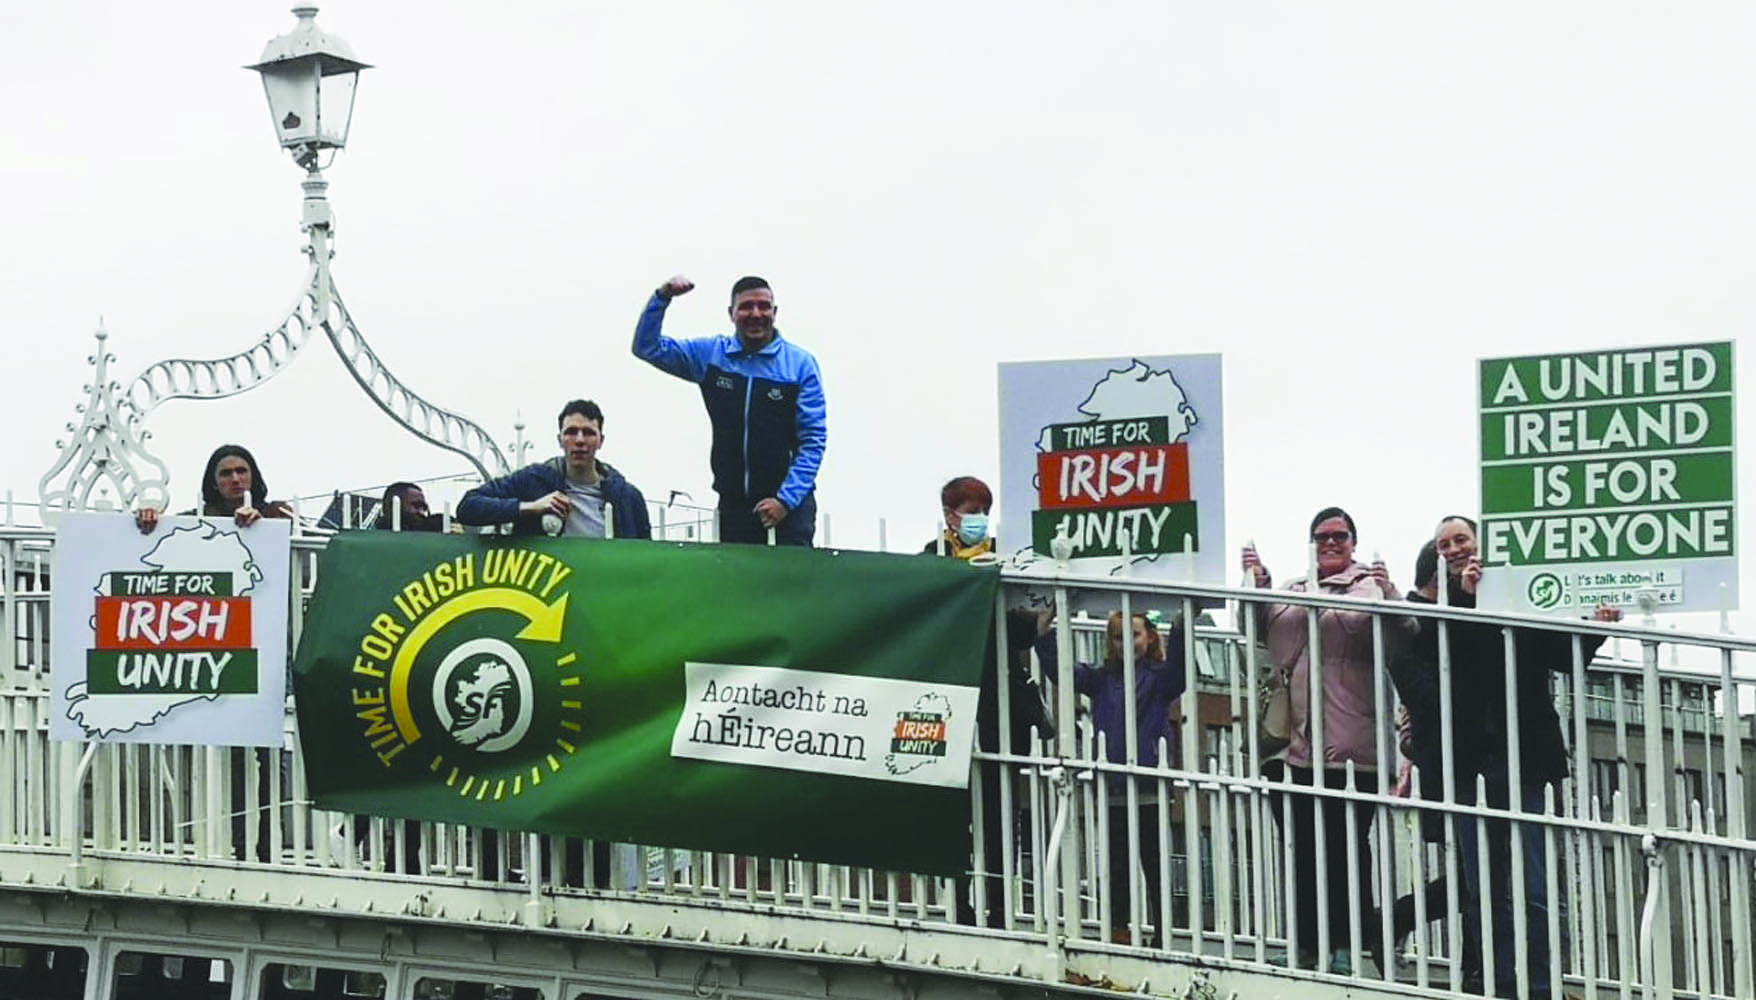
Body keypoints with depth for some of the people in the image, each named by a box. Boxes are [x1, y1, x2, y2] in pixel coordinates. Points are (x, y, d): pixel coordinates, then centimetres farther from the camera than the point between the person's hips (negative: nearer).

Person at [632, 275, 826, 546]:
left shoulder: (800, 364, -2)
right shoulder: (711, 355, 7)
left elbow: (814, 439, -5)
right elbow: (647, 347, 11)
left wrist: (786, 499, -13)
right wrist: (662, 297, -6)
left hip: (789, 501, -3)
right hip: (733, 501, 3)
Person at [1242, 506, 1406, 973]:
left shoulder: (1371, 586, 1)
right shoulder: (1292, 591, 19)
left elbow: (1406, 635, -10)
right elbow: (1260, 628, 23)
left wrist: (1391, 596, -28)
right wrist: (1257, 585, 9)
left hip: (1350, 746, -5)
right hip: (1295, 742, 5)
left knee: (1347, 844, 0)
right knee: (1302, 845, 10)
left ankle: (1349, 943, 7)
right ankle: (1307, 940, 19)